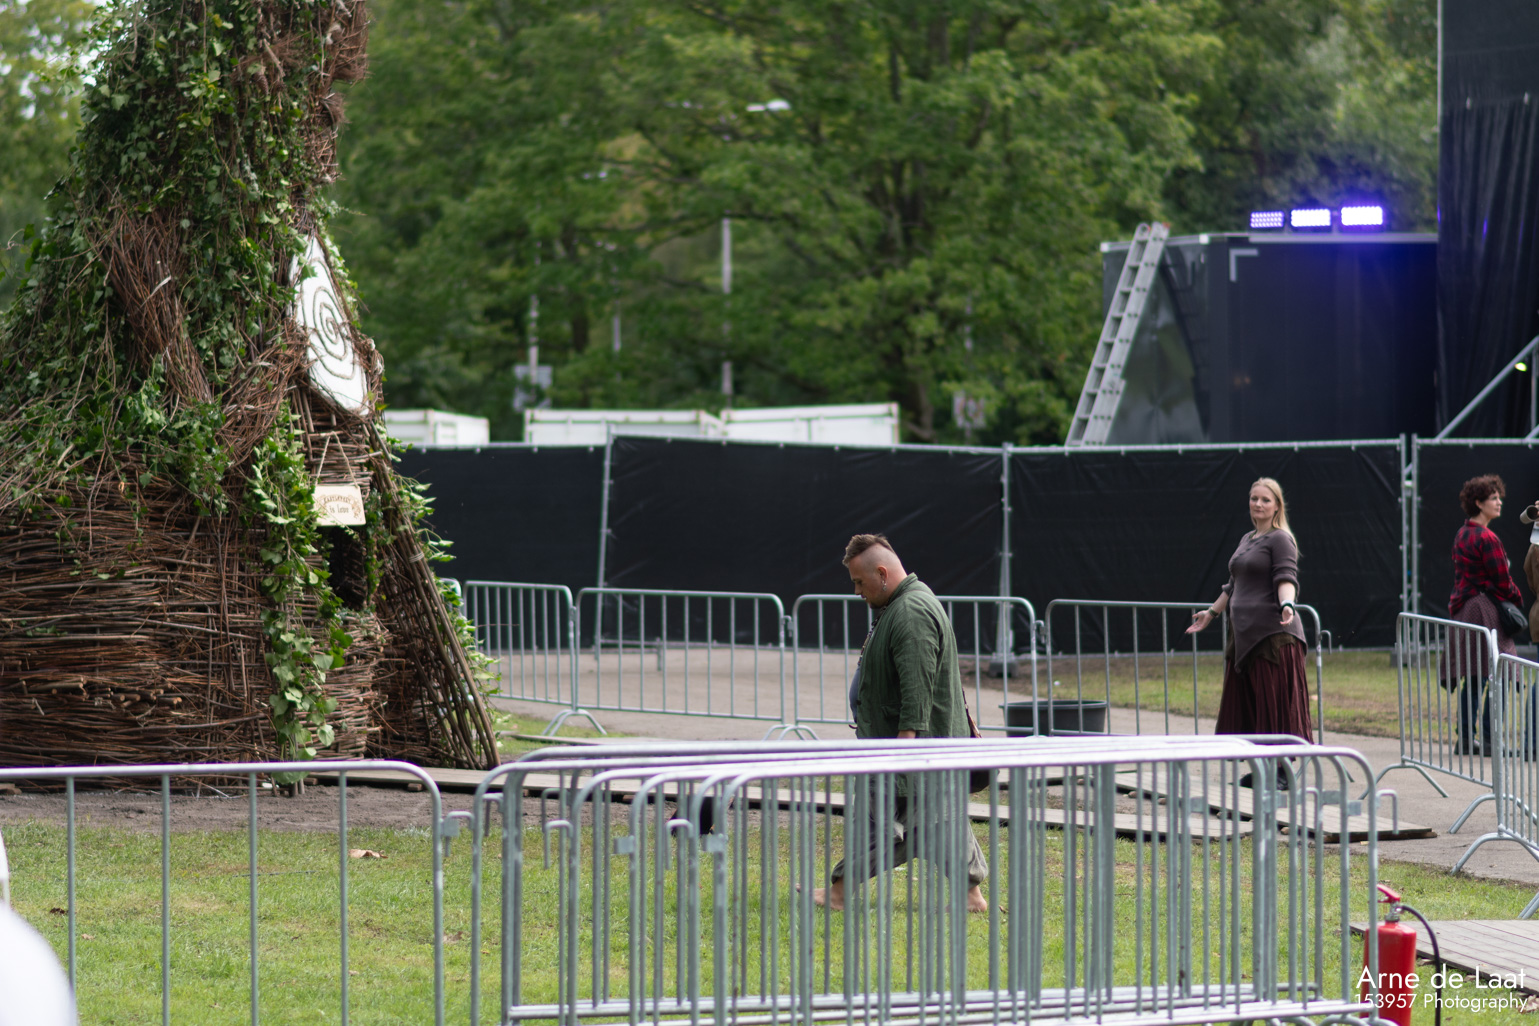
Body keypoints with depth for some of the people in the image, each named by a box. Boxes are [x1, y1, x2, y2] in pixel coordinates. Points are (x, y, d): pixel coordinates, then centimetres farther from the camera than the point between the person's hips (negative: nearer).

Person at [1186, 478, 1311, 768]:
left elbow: (1286, 579, -17)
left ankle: (1283, 769, -6)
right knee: (1245, 702, 6)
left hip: (1272, 633, -9)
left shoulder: (1280, 539, -4)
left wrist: (1286, 605, -35)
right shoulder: (1247, 539, 21)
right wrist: (1212, 612, 35)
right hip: (1244, 633, 9)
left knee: (1274, 702, -8)